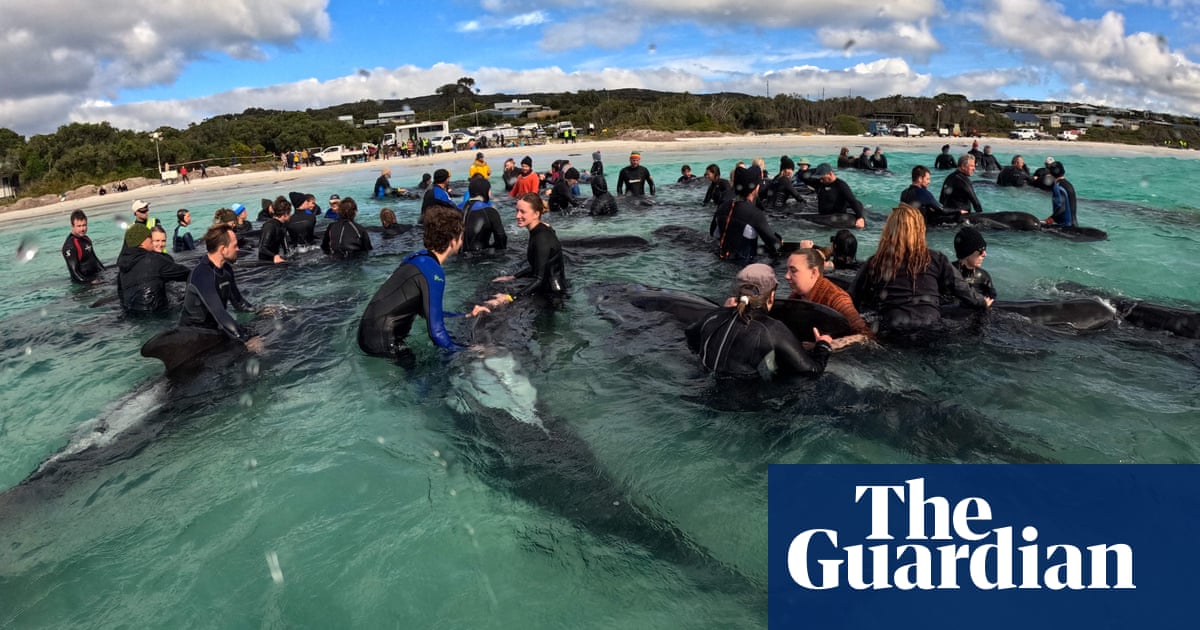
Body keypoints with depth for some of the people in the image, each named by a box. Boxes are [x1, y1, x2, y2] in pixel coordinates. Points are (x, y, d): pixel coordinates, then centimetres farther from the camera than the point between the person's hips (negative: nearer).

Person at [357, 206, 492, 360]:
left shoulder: (419, 258, 8)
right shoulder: (433, 271, -19)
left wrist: (467, 316, 21)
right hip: (382, 343, -9)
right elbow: (436, 331, -21)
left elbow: (429, 312, 18)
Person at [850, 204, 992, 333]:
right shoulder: (935, 259, 6)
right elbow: (960, 288, 16)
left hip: (891, 332, -2)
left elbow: (853, 301, 8)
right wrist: (983, 303, 35)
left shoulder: (874, 263, 2)